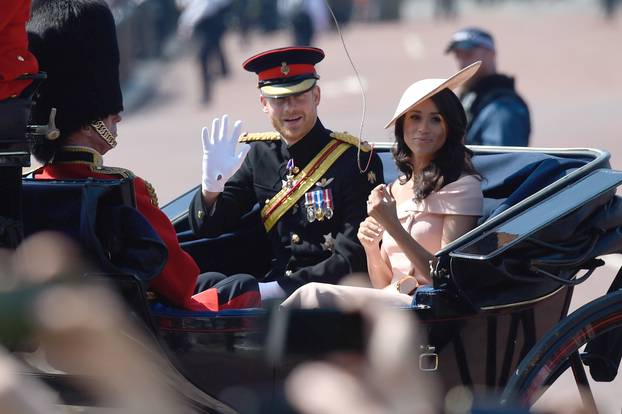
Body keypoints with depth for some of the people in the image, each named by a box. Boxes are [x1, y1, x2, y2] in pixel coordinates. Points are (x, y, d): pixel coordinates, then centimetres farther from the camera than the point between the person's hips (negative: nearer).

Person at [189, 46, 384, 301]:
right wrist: (212, 184, -11)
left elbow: (353, 260, -13)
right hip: (272, 284, 5)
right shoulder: (257, 154, 7)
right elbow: (206, 229, 10)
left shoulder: (356, 159, -8)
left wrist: (280, 287, -20)